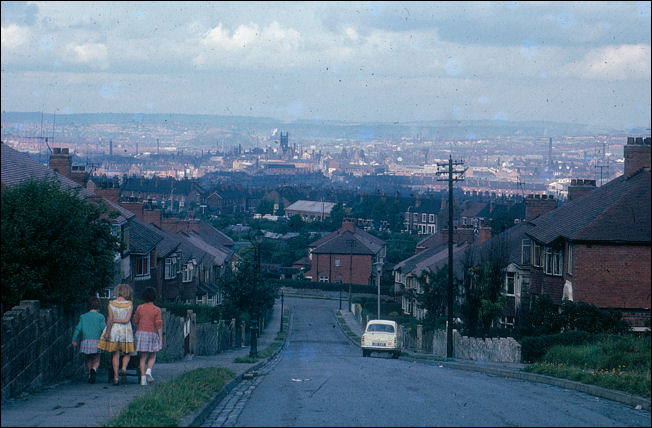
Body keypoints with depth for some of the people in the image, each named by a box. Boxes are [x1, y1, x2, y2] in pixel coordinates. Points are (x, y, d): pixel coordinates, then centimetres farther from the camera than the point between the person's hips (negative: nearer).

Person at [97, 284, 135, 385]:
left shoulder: (111, 304, -5)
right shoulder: (129, 304, -6)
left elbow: (110, 320, -11)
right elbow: (127, 320, -12)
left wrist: (107, 332, -7)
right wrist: (115, 320, -6)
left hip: (114, 331, 1)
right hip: (126, 331, -1)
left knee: (116, 354, 7)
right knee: (127, 353, 17)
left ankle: (116, 377, 4)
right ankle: (124, 368, -10)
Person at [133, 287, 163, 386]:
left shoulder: (140, 308, 0)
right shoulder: (156, 309, -7)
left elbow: (135, 322, 4)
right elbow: (158, 325, -9)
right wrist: (161, 338, -4)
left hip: (141, 333, 2)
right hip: (152, 334, -2)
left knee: (143, 356, 6)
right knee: (152, 356, 12)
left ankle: (143, 378, 1)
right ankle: (149, 371, -13)